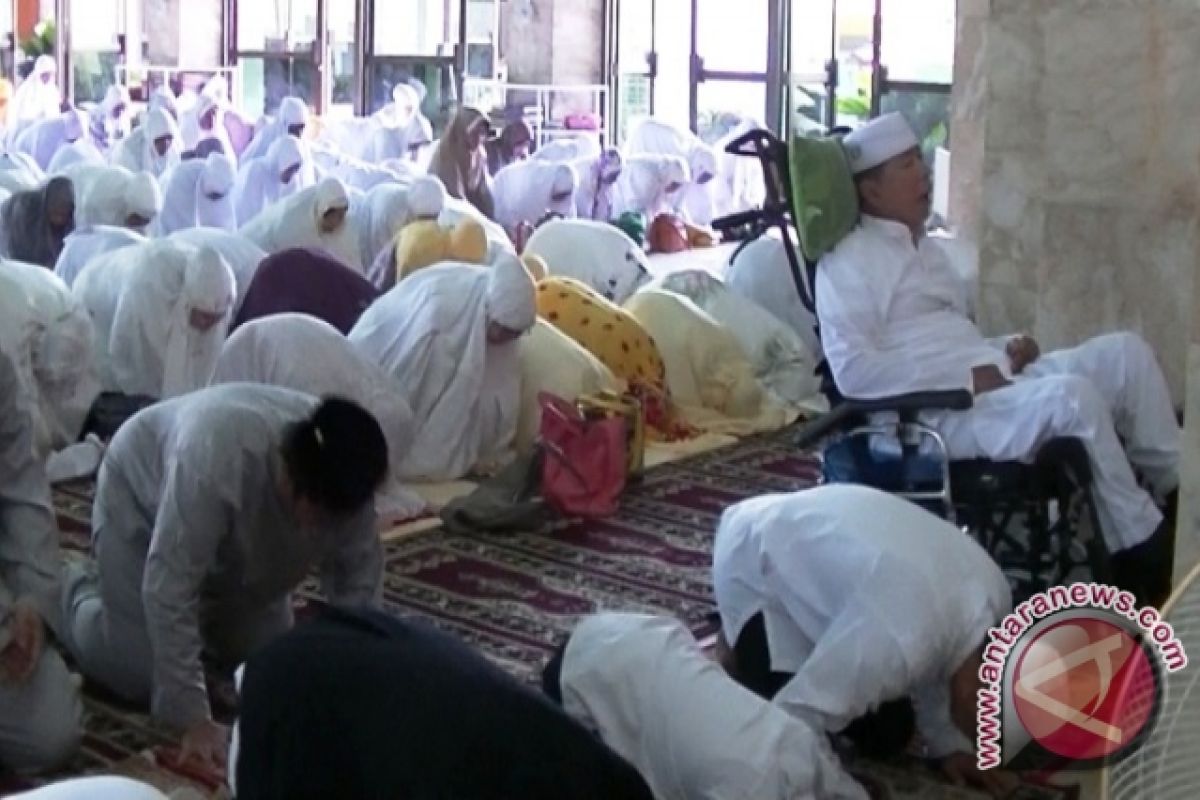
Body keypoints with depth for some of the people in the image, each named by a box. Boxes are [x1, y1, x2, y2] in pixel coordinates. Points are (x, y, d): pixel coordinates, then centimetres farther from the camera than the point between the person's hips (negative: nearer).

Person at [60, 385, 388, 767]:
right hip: (140, 500, -5)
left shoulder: (342, 480, -28)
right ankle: (74, 591, 18)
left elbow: (360, 582, -17)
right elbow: (169, 588, -41)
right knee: (137, 675, -9)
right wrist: (193, 719, -39)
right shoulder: (218, 455, -45)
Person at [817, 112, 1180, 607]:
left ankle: (1174, 489, -3)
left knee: (1124, 351, -4)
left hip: (994, 384, 9)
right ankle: (1142, 551, -20)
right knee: (1072, 395, -30)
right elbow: (853, 371, -19)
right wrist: (968, 377, -19)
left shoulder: (926, 250, 23)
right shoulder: (849, 262, -5)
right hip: (938, 414, -9)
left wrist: (1005, 352, 5)